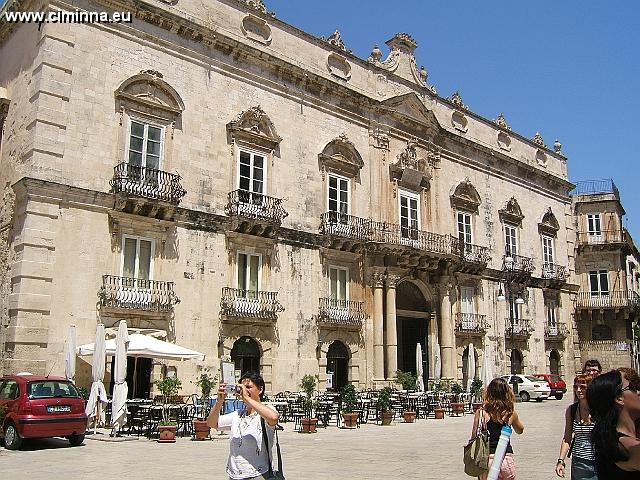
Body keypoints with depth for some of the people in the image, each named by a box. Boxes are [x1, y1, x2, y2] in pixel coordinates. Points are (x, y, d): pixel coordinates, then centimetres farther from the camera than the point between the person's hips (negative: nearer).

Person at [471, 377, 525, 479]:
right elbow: (520, 430, 20)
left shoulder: (481, 413, -6)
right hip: (507, 458, 2)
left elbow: (474, 436, -5)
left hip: (488, 458, -2)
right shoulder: (511, 413, 0)